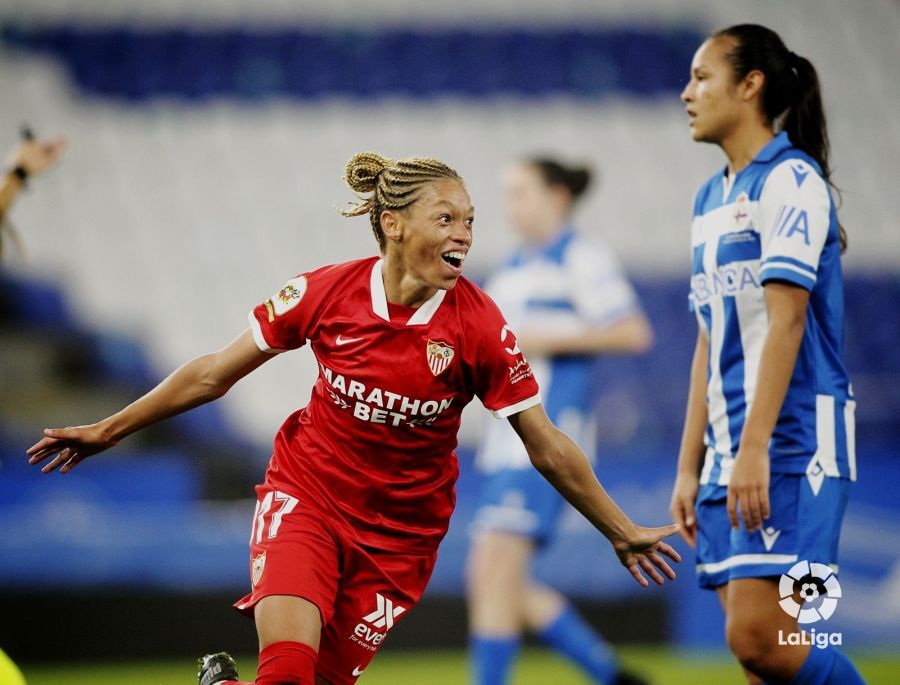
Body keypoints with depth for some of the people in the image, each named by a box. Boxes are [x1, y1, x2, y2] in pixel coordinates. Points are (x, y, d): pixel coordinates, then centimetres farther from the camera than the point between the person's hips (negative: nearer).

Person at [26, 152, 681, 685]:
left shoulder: (479, 325, -16)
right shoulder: (326, 292, -14)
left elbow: (548, 448, -5)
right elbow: (215, 373, -1)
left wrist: (622, 532, -1)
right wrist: (108, 431, 3)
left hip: (400, 528, 1)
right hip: (305, 495, -1)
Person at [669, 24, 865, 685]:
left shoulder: (791, 179, -7)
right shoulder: (710, 197, 18)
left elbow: (786, 318, -17)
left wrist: (755, 448, -23)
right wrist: (689, 466, 17)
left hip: (796, 435, -8)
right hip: (729, 453, 8)